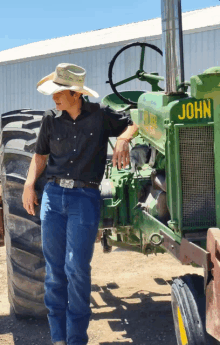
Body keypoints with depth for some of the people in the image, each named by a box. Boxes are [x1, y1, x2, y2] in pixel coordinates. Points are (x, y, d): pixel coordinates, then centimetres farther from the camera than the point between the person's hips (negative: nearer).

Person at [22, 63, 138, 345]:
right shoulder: (51, 119, 8)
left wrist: (123, 139, -14)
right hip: (53, 195, 3)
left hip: (85, 198, -3)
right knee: (54, 270, 5)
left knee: (76, 269, -8)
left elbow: (133, 123, 7)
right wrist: (29, 184, 2)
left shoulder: (100, 115, 1)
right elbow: (40, 155, 16)